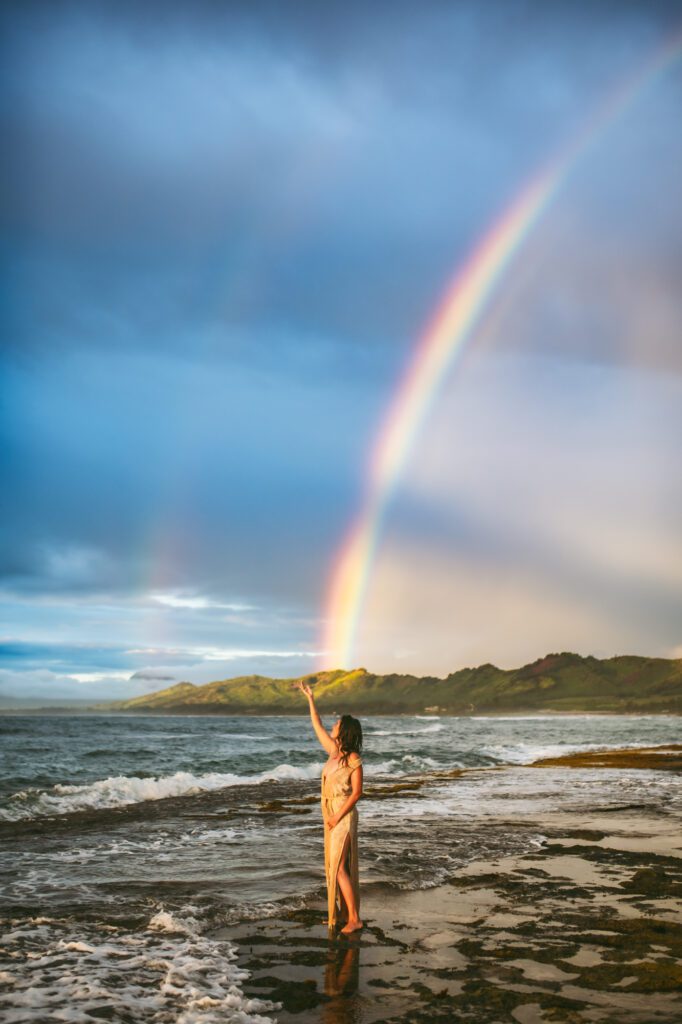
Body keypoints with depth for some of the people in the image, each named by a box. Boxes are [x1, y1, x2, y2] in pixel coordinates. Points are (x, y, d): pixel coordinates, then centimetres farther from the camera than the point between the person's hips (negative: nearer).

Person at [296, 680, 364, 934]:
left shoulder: (353, 759, -16)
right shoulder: (334, 751, 4)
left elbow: (357, 792, -17)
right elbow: (317, 726, 12)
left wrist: (338, 817, -18)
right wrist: (310, 698, 12)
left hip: (343, 816, -8)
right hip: (331, 815, 8)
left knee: (338, 867, -8)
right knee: (335, 866, 12)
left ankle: (354, 918, -2)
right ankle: (342, 913, 21)